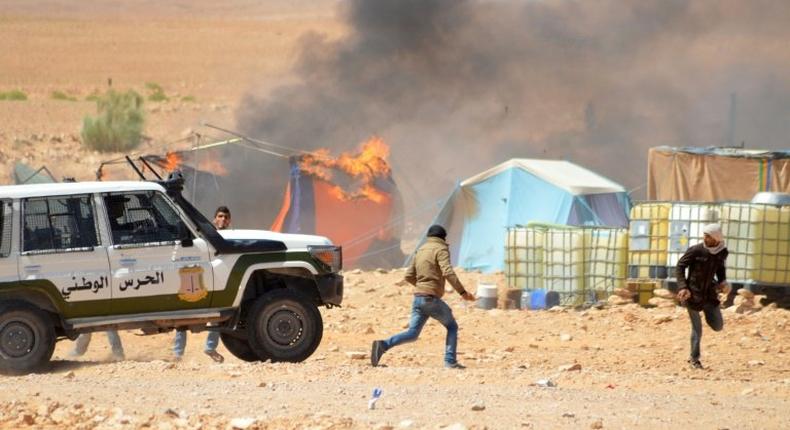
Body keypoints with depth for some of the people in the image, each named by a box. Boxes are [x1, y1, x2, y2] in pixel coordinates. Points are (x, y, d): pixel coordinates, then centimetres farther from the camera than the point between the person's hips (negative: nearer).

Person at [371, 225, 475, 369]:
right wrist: (462, 292, -21)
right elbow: (448, 273, -20)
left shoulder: (420, 250, 18)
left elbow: (409, 276, 19)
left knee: (412, 334, 3)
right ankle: (450, 361, 2)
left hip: (418, 298, 6)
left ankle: (383, 345, -17)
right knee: (452, 327, 12)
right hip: (432, 299, -6)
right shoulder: (441, 250, -5)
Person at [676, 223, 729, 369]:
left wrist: (723, 281, 0)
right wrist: (682, 287, -19)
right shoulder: (695, 250, -16)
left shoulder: (722, 252, -2)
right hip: (693, 294, -4)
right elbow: (680, 267, -9)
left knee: (718, 326, 4)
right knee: (697, 329, 2)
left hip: (709, 293, 4)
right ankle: (694, 359, 18)